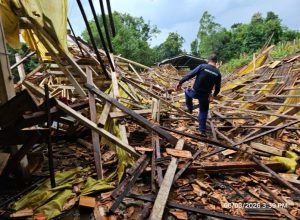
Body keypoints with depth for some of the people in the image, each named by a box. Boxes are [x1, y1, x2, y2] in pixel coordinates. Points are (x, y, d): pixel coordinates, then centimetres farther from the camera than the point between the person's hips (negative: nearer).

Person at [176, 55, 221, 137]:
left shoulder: (202, 66, -8)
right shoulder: (218, 73, 1)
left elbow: (190, 75, -14)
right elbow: (217, 87, 9)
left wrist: (180, 82, -7)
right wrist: (214, 95, 28)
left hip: (195, 92, -2)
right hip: (205, 95, 2)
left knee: (187, 92, 33)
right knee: (203, 112, 17)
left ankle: (190, 109, 40)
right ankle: (203, 130, 19)